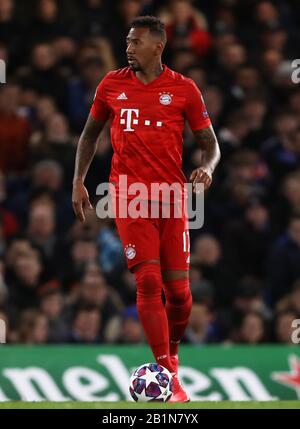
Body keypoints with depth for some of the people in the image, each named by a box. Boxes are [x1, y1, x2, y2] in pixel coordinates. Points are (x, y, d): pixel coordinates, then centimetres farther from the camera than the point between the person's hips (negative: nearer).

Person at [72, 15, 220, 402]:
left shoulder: (183, 89, 2)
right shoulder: (111, 85, 7)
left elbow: (210, 143, 8)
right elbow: (90, 134, 18)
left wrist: (206, 168, -13)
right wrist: (78, 182, 10)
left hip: (172, 197, 0)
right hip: (129, 195, 0)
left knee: (179, 291, -1)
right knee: (148, 280, -14)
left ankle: (171, 353, 28)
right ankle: (169, 375, -12)